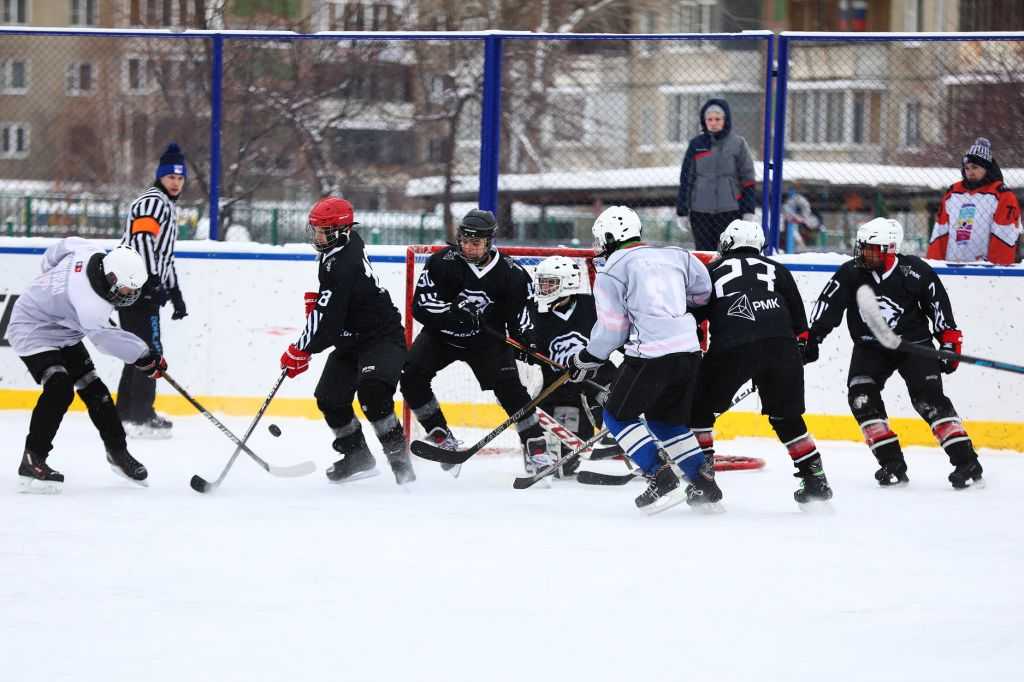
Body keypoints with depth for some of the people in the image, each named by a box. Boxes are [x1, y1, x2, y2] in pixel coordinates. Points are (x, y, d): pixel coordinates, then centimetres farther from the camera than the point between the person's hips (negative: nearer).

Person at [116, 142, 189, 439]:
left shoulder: (168, 206, 26)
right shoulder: (153, 202, -9)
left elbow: (164, 255, 32)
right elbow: (142, 240, -24)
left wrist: (175, 293, 30)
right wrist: (152, 280, -33)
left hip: (141, 289, 11)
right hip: (137, 288, -11)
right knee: (150, 351, -11)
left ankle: (126, 414, 19)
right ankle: (140, 417, -12)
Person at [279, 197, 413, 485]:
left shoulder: (344, 264, -28)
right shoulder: (347, 244, 3)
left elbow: (327, 320, -28)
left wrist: (299, 351, -20)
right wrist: (315, 299, 15)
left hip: (382, 338, -11)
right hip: (351, 340, 11)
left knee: (372, 389, -32)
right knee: (330, 398, 9)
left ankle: (398, 455, -24)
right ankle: (356, 455, 26)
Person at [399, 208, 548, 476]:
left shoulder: (509, 272, -13)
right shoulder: (443, 262, -18)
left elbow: (520, 307, 2)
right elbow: (420, 305, -24)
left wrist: (525, 335, -15)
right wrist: (453, 314, -39)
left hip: (486, 340, 0)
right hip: (441, 335, 1)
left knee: (508, 384, -18)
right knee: (410, 375, -17)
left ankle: (534, 443, -7)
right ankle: (441, 437, -4)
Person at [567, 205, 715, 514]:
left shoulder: (611, 272, 1)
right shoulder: (674, 255, 15)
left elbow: (612, 329, 1)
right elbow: (705, 291, 16)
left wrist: (588, 359, 16)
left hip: (651, 353, -6)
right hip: (689, 350, 6)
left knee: (618, 416, 8)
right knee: (666, 419, 22)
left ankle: (661, 477, -7)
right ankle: (704, 483, 14)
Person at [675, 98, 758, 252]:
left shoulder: (737, 144, 1)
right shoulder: (696, 145, 6)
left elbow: (747, 179, 2)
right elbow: (686, 179, 8)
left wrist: (748, 212, -4)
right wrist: (682, 212, 5)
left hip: (730, 211, -2)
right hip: (701, 212, 2)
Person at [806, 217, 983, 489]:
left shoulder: (915, 272, -15)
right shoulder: (850, 274, -9)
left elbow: (939, 305, -6)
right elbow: (828, 306, -7)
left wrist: (950, 343, -6)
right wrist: (811, 339, -16)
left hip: (913, 343, -3)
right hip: (870, 348, 3)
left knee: (929, 399, -16)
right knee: (861, 396, -15)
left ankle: (966, 462, -15)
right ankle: (892, 464, -8)